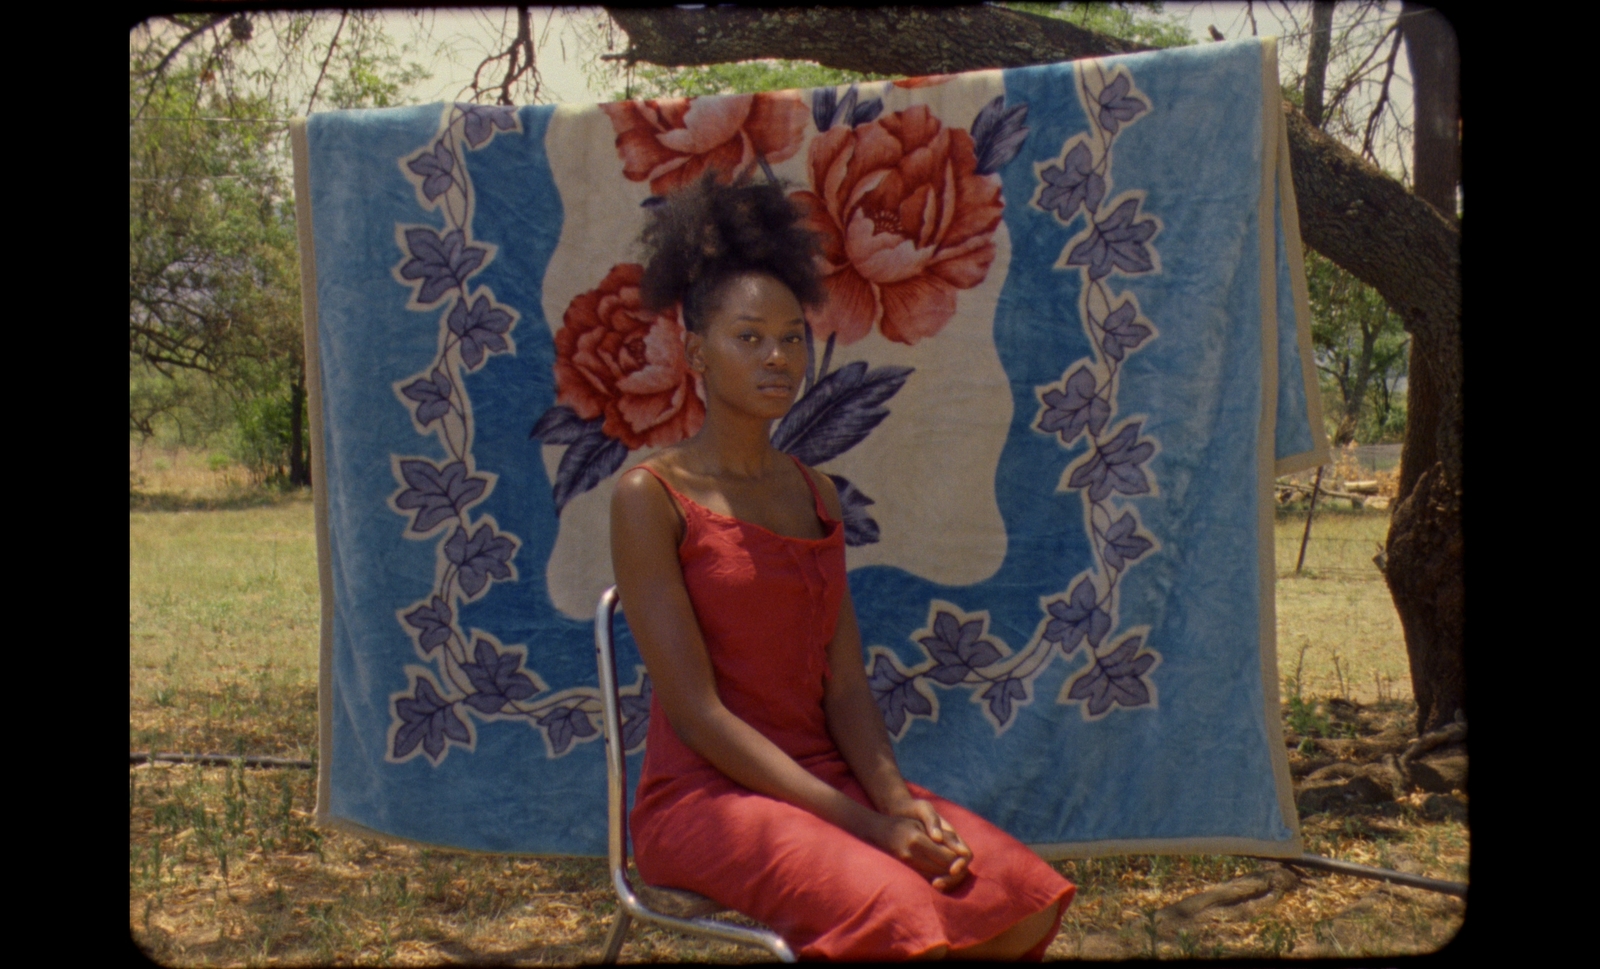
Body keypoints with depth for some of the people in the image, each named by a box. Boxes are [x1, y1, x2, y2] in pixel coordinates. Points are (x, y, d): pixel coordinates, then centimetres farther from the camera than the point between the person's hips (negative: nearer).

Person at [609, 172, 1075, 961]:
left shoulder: (816, 496, 10)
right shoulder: (650, 498, -9)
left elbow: (845, 684, 6)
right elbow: (696, 712, -15)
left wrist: (896, 800, -13)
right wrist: (862, 826, -19)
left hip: (823, 775, 6)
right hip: (704, 796, -6)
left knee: (1026, 903, -12)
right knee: (903, 919, -29)